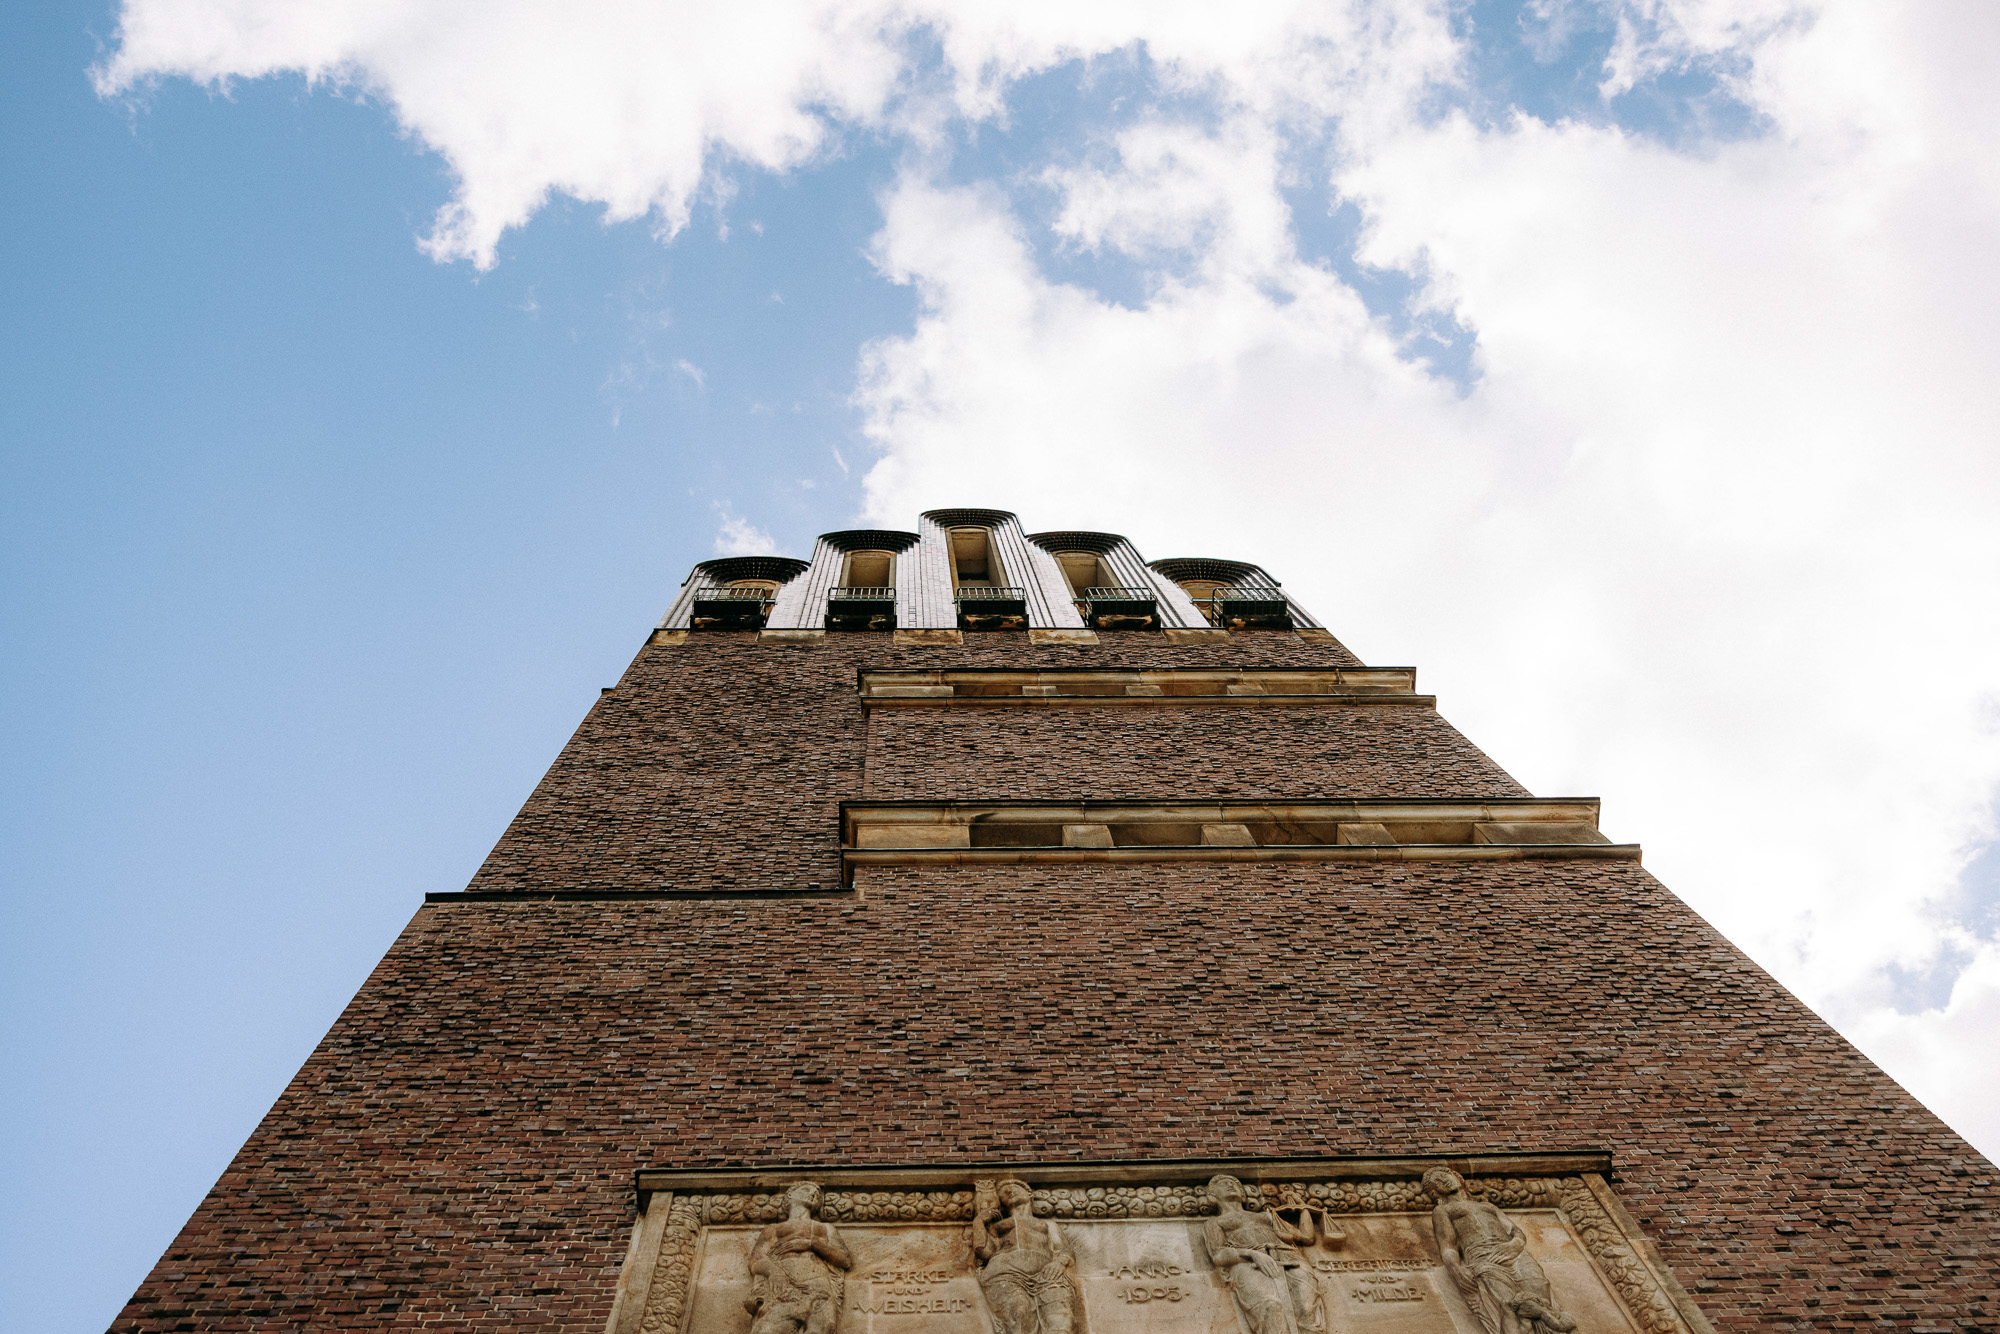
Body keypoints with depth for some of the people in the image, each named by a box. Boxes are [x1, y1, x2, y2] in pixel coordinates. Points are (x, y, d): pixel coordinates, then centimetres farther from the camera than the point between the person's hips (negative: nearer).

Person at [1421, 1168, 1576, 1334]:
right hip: (1480, 1260, -4)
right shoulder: (1441, 1211, 28)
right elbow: (1447, 1246, 11)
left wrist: (1514, 1245, -1)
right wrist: (1456, 1269, -12)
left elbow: (1519, 1235, 25)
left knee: (1538, 1290, -31)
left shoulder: (1488, 1207, 39)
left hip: (1511, 1253, 4)